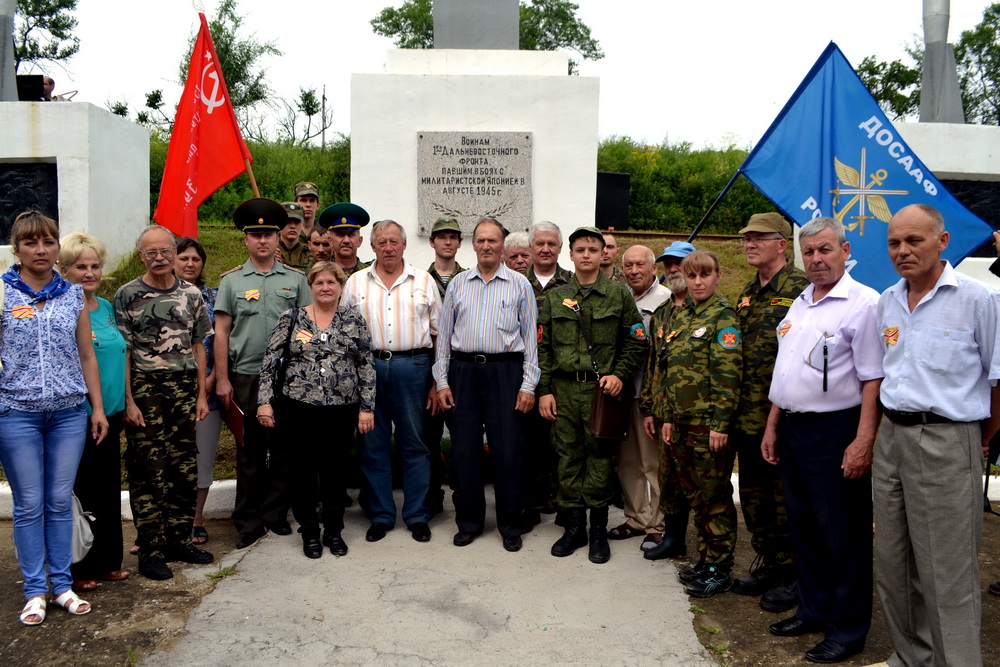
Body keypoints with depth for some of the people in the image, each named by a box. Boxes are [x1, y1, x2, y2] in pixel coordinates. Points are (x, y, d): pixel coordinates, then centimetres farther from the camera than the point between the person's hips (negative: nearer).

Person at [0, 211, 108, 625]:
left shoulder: (74, 295, 8)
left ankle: (62, 584, 18)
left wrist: (98, 408, 9)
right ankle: (35, 591, 15)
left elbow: (86, 356, 11)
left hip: (69, 412, 2)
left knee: (60, 501, 7)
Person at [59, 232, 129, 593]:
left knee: (109, 489, 13)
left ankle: (107, 560, 26)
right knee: (78, 492, 2)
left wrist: (123, 404, 19)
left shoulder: (106, 307, 13)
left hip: (110, 414, 7)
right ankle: (78, 568, 15)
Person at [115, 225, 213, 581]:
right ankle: (151, 550, 10)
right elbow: (122, 351, -4)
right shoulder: (127, 295, -2)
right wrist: (128, 400, -10)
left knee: (185, 470, 7)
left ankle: (179, 540, 21)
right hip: (145, 390, -3)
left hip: (184, 388, 4)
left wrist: (201, 394, 7)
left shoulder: (191, 293, 8)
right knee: (147, 472, 0)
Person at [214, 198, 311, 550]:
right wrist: (222, 379, -2)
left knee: (282, 447, 7)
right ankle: (248, 521, 15)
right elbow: (221, 331, 3)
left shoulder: (295, 279, 6)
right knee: (250, 449, 5)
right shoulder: (232, 280, 5)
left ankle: (276, 513, 21)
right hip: (246, 375, -1)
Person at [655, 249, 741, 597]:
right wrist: (667, 417, 14)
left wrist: (721, 423, -18)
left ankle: (720, 569, 13)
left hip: (709, 422, -7)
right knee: (695, 493, 15)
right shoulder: (680, 315, 14)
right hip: (682, 422, 7)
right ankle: (705, 559, 27)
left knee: (715, 496, 2)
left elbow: (728, 372, -15)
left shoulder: (722, 315, -8)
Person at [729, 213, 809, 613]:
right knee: (753, 493, 16)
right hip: (748, 414, 8)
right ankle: (767, 563, 31)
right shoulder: (748, 292, 14)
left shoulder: (800, 289, -11)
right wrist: (734, 408, 16)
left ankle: (792, 574, 18)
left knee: (786, 496, 3)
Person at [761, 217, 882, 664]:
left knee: (844, 534, 3)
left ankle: (847, 629, 16)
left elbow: (874, 379, -16)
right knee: (804, 526, 17)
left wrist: (863, 442, -21)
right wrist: (772, 426, 17)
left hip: (835, 432, -8)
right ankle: (814, 610, 32)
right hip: (793, 431, 8)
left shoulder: (863, 304, -11)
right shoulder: (799, 305, 14)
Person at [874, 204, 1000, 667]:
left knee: (947, 572, -1)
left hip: (947, 441, -6)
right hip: (892, 436, 6)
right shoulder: (886, 302, 10)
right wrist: (890, 430, 15)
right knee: (892, 561, 14)